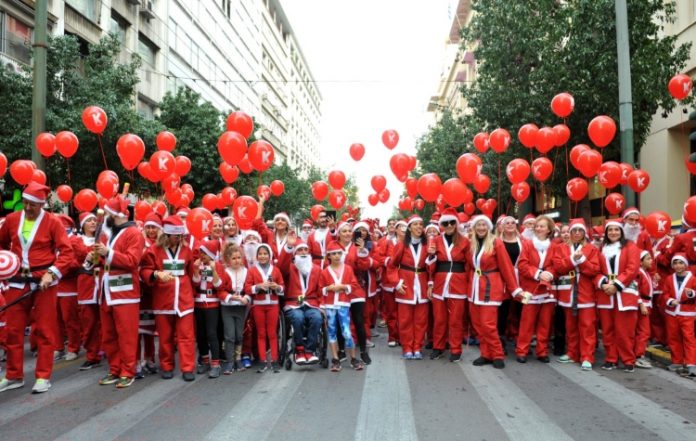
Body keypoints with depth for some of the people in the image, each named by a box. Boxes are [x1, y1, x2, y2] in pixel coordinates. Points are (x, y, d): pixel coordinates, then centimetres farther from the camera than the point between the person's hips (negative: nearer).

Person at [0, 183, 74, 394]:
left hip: (43, 281, -4)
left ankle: (43, 376, 11)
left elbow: (67, 252, -9)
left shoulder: (53, 222, -6)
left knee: (44, 330, 2)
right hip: (17, 281, 4)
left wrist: (52, 273, -20)